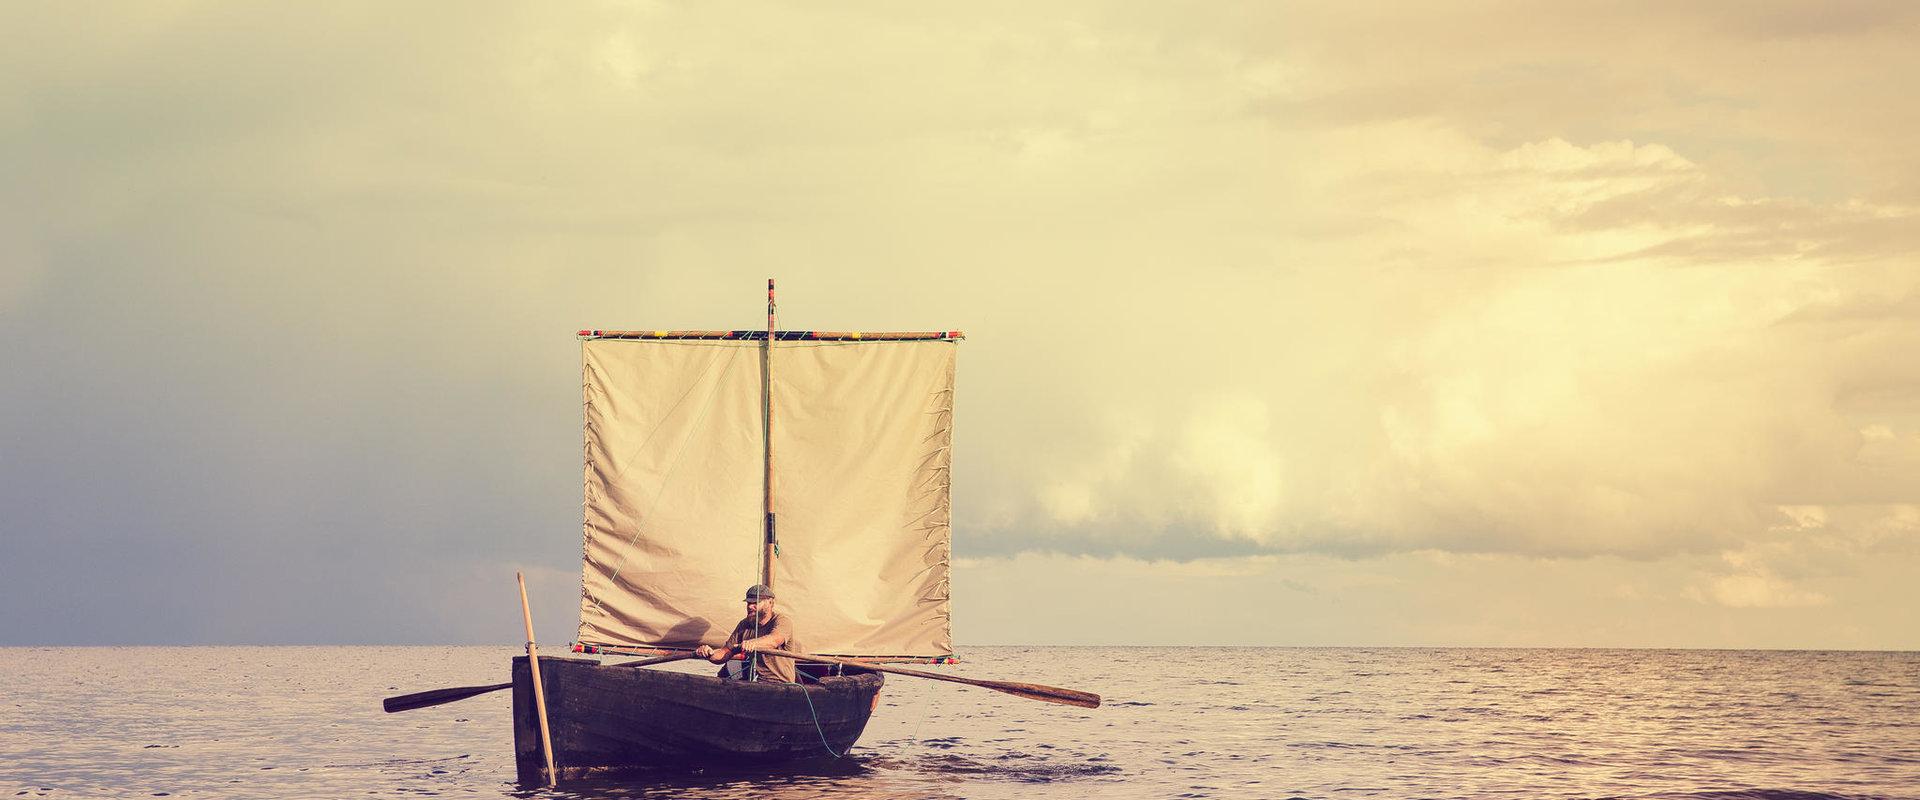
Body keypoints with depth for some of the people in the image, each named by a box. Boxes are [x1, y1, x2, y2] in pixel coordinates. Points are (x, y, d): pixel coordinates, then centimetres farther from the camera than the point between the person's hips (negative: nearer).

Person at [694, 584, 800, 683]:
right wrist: (711, 654, -15)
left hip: (780, 683, -6)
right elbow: (725, 653, 9)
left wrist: (754, 643, -50)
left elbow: (775, 639, -29)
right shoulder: (744, 625, 13)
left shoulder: (783, 620, -6)